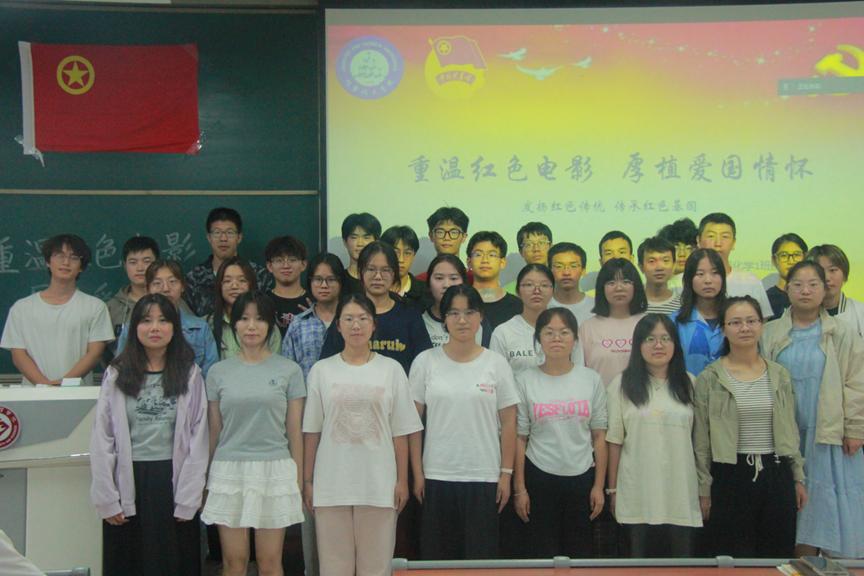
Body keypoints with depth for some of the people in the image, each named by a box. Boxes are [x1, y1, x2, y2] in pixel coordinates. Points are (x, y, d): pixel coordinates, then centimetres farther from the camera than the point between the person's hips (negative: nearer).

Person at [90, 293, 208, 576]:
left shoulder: (190, 374, 1)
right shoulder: (117, 374, 3)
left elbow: (198, 439, -1)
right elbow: (102, 439, 2)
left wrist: (188, 499, -6)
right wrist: (106, 499, -4)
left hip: (172, 481, -1)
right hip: (128, 482, 1)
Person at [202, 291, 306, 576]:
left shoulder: (289, 370, 2)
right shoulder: (219, 372, 6)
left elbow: (294, 431, 3)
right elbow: (213, 430, 9)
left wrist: (299, 480, 2)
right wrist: (204, 478, 9)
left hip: (274, 470, -1)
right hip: (229, 470, 1)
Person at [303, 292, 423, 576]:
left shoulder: (391, 369, 3)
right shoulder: (321, 370, 4)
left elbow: (400, 432, 3)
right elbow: (311, 432, 6)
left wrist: (402, 480, 0)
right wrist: (307, 481, 3)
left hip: (378, 484, 0)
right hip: (331, 484, 1)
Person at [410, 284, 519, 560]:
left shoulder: (497, 364, 1)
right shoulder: (426, 362, 1)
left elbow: (509, 423, 3)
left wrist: (506, 473, -1)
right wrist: (417, 472, -2)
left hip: (484, 478, 0)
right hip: (436, 476, 0)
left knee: (481, 555, 5)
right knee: (436, 555, 7)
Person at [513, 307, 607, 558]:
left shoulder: (591, 379, 2)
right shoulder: (525, 380, -3)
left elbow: (599, 436, 3)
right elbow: (519, 438, -2)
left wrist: (599, 485, 0)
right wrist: (519, 488, -4)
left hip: (581, 477, 2)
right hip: (539, 478, -1)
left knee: (580, 551, 10)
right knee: (543, 552, 7)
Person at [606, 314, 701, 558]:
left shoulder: (687, 384, 8)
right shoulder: (622, 384, -1)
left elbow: (696, 438, 10)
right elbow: (614, 441, 0)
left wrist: (703, 486, 7)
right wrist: (612, 489, -1)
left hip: (680, 492, 2)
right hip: (638, 494, -2)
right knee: (640, 556, 6)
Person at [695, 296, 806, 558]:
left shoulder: (779, 374, 8)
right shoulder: (709, 378, -3)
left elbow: (791, 431, 14)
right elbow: (701, 441, -3)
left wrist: (798, 478, 11)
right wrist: (704, 490, -4)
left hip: (776, 475, 3)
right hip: (731, 477, -3)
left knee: (777, 557, 9)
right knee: (733, 562, 4)